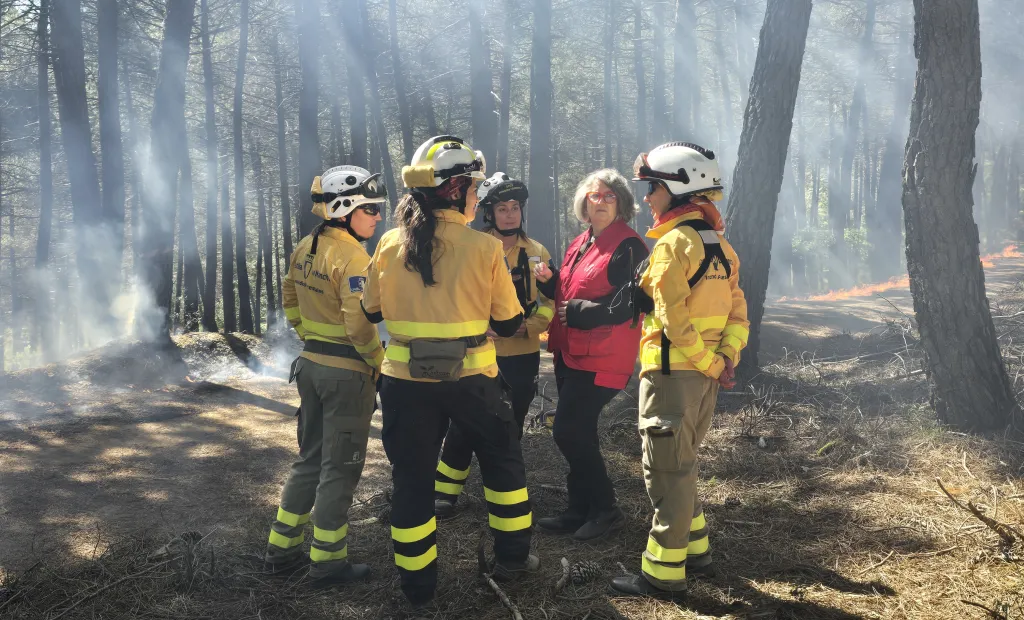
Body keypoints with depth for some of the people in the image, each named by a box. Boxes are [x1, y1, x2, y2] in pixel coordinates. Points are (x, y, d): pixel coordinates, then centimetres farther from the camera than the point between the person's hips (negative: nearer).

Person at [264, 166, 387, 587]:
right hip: (347, 372, -8)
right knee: (339, 468, 4)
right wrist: (380, 364, -11)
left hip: (311, 364, 8)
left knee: (309, 458, 20)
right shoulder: (352, 257, -19)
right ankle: (327, 562, 14)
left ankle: (282, 548, 27)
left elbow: (289, 299, 17)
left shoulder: (306, 248, 6)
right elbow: (359, 325, -24)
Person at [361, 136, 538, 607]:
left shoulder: (390, 245, -3)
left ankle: (417, 583, 21)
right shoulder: (485, 248, -11)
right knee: (502, 459, 21)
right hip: (470, 377, -2)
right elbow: (508, 324, -4)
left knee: (412, 477, 12)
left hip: (405, 378, 2)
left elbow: (372, 311, 9)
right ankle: (511, 556, 30)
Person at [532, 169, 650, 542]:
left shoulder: (628, 247, -12)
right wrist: (549, 280, 3)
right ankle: (581, 511, 24)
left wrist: (578, 312, -16)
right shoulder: (579, 245, 14)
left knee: (569, 430, -10)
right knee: (578, 433, 13)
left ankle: (605, 509, 5)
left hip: (600, 358, -9)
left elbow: (627, 305, -19)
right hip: (571, 353, 9)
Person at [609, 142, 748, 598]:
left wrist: (713, 364, -13)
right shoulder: (720, 245, 13)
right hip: (706, 374, 9)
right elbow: (737, 312, 10)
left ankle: (664, 572, 5)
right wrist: (724, 358, -1)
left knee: (666, 470, -2)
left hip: (672, 373, -9)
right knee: (682, 463, 20)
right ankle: (694, 549, 29)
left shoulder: (673, 244, -15)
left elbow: (674, 320, -21)